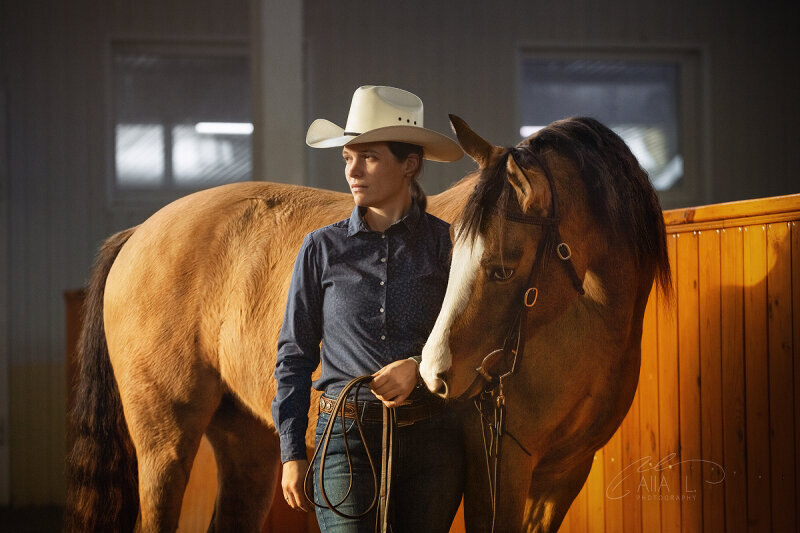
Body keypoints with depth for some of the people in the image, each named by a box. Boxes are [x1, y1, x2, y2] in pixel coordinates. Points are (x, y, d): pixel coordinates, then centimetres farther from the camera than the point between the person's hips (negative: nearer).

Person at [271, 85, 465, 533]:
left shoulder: (444, 244, 3)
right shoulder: (323, 249, 5)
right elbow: (295, 356, 9)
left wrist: (419, 366, -13)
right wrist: (293, 453, 4)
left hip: (432, 441, 1)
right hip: (349, 437, -1)